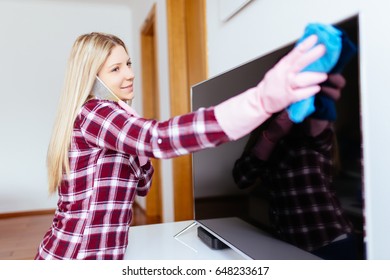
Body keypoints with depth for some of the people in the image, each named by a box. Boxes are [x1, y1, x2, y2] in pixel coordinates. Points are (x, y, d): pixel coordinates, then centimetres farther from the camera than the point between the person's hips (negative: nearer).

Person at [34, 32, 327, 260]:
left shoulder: (103, 121, 10)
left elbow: (140, 186, 10)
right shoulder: (90, 113, -19)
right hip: (77, 258, -9)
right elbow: (158, 137, -40)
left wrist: (133, 136, -5)